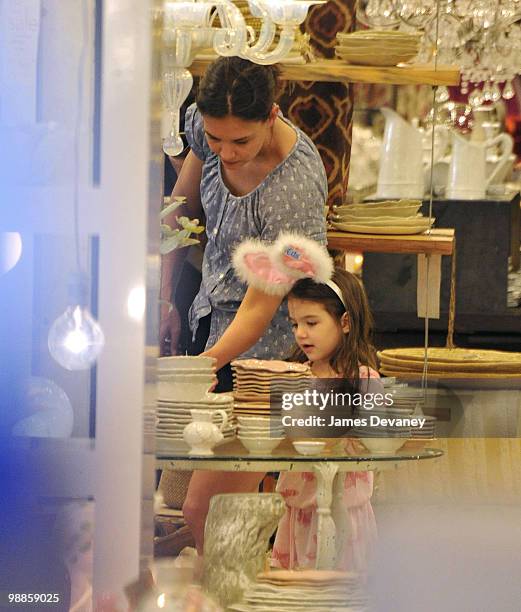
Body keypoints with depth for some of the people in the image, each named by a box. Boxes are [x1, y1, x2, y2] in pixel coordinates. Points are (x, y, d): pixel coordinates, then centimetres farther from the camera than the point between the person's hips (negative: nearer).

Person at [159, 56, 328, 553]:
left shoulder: (296, 187, -29)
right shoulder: (206, 124, -9)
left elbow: (259, 308, -26)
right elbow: (183, 205, 11)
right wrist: (164, 298, 9)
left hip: (264, 344, -7)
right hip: (212, 312, 7)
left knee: (205, 511, -12)